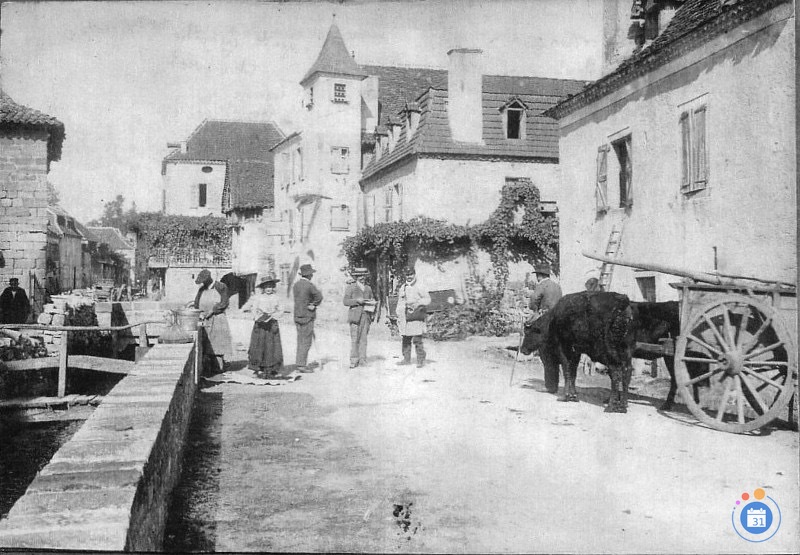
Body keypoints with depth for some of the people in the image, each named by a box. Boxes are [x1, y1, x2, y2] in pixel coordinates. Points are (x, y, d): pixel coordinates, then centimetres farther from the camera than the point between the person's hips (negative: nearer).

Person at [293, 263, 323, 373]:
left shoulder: (296, 285, 9)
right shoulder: (309, 285, -15)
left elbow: (298, 299, 10)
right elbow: (319, 296, -26)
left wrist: (312, 305, 1)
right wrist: (314, 305, -10)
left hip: (297, 315, 8)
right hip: (307, 316, -8)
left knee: (301, 341, 13)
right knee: (306, 342, -3)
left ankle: (299, 364, 16)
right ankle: (302, 365, -3)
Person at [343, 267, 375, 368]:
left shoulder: (368, 288, 19)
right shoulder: (350, 287, 5)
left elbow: (372, 299, 28)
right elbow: (345, 301, -1)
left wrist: (372, 303, 6)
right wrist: (357, 301, -14)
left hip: (366, 315, 4)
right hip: (355, 315, -4)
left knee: (363, 338, 0)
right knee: (354, 339, -8)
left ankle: (362, 359, 4)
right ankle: (354, 361, -5)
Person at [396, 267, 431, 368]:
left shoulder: (419, 287, -1)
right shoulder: (403, 287, 18)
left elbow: (427, 299, -5)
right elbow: (399, 303, 23)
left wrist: (418, 303, -20)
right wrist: (398, 316, 18)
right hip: (404, 318, 6)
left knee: (417, 340, -9)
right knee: (405, 340, 9)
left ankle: (421, 360, -4)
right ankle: (407, 359, 18)